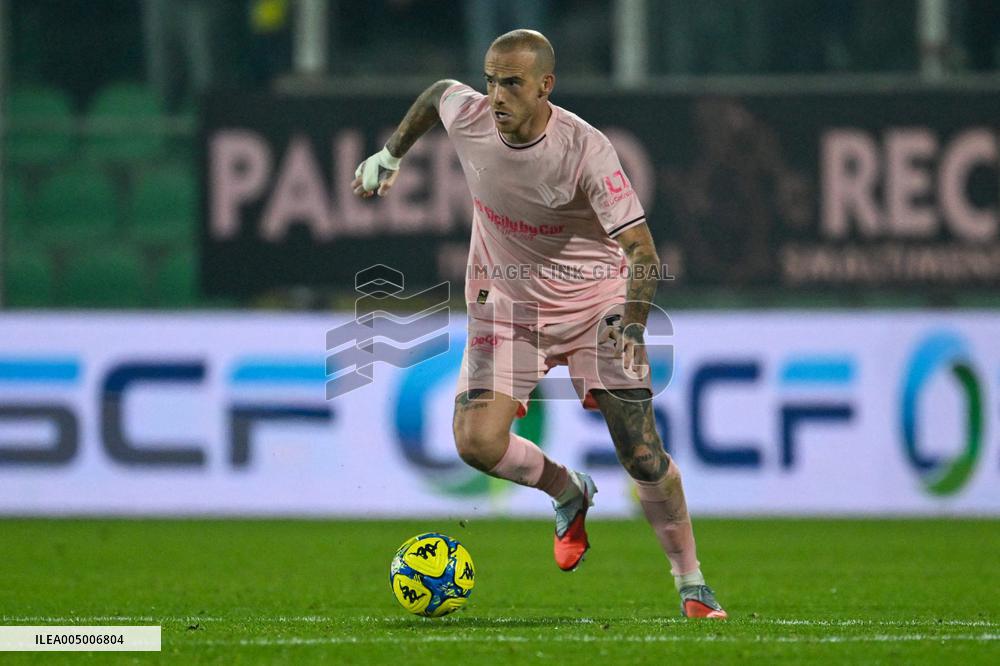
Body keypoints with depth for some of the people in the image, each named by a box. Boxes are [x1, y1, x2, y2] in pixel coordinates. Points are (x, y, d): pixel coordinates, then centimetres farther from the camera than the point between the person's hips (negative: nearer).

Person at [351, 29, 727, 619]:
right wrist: (391, 154, 20)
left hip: (596, 304, -3)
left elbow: (641, 250, -26)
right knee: (477, 442, -16)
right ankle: (568, 493, 16)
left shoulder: (585, 149, -26)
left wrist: (633, 322, -42)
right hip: (507, 304, 3)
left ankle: (693, 587, 6)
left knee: (643, 454, -10)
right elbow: (438, 92, 13)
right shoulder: (467, 116, -14)